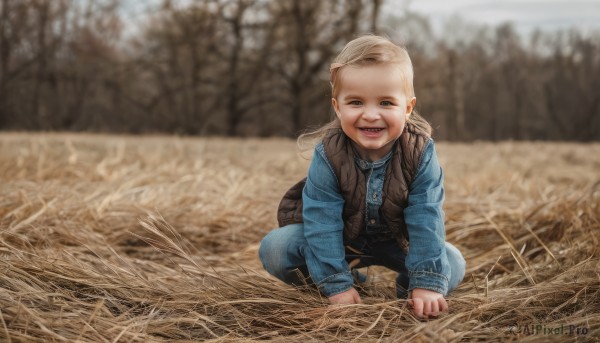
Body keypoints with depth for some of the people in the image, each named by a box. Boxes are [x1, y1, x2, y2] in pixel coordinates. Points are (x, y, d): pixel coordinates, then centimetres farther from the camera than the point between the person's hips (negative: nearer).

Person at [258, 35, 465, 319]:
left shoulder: (420, 152, -27)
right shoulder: (328, 154, -29)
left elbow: (426, 219, -25)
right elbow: (322, 219, -27)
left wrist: (427, 283, -30)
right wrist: (336, 284, -29)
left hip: (396, 241, 0)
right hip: (340, 236, 0)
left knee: (452, 265, -18)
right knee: (274, 248, -21)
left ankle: (408, 286, 11)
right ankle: (346, 275, 1)